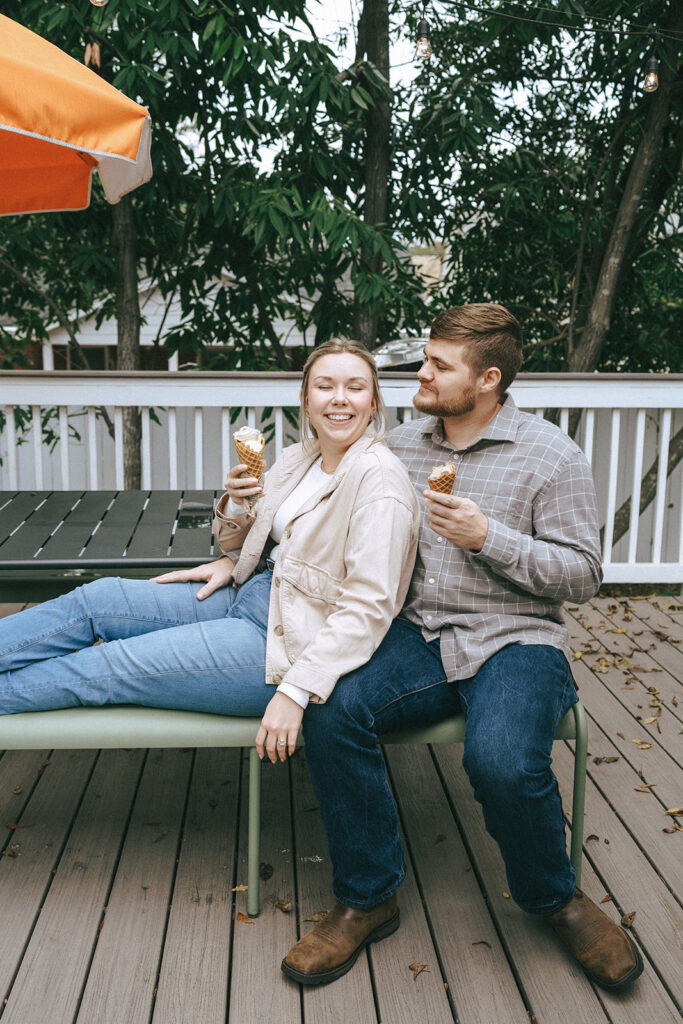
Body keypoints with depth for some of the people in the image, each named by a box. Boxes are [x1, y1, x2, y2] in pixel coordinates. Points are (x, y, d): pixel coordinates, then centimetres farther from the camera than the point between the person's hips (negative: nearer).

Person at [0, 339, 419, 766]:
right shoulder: (297, 459, 7)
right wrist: (235, 505, -4)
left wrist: (296, 691, -29)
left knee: (102, 669, -9)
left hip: (289, 640, -8)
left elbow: (369, 607, -24)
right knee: (94, 601, 1)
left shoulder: (378, 478, -18)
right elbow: (251, 544, 20)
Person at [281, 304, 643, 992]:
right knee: (331, 710, -26)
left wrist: (490, 538, -15)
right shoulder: (401, 445, 12)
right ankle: (367, 900, -4)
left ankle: (555, 898, 4)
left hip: (516, 640, -3)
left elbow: (583, 574, -3)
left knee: (503, 762, -33)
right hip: (420, 634, 4)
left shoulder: (549, 456, -2)